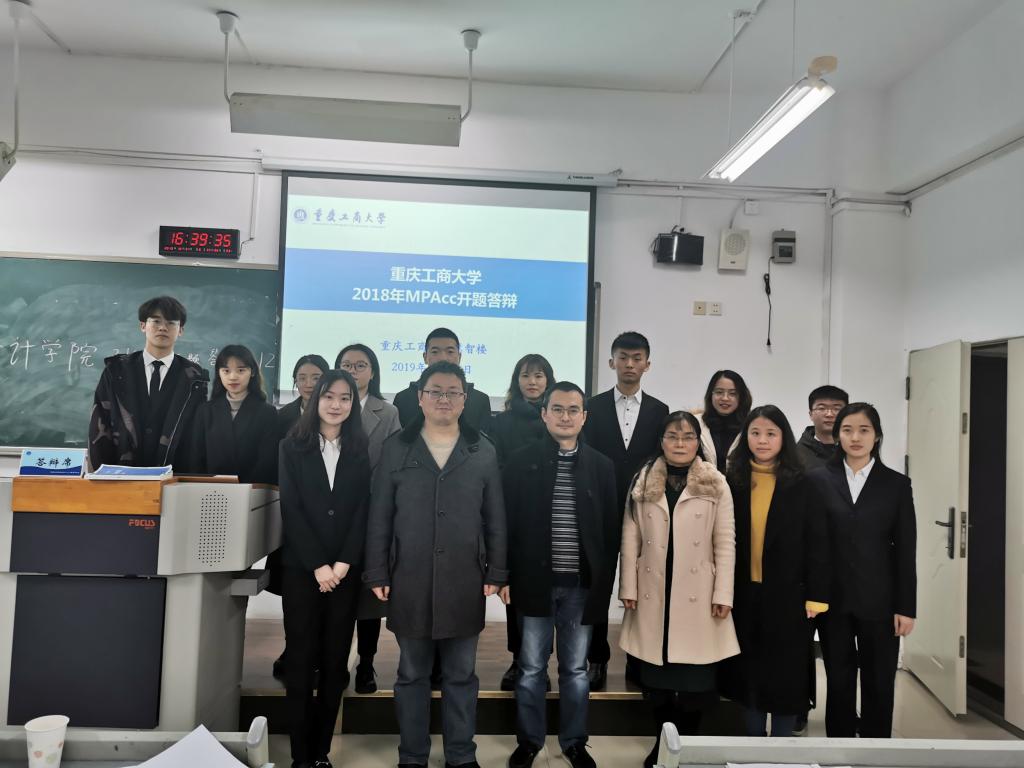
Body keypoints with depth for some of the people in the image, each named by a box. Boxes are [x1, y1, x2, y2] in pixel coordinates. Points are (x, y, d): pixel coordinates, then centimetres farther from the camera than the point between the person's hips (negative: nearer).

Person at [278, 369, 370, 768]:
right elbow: (291, 509, -4)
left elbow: (363, 511, 1)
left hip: (345, 571, 1)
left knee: (335, 662, 5)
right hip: (301, 568, -1)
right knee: (301, 660, 1)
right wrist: (318, 565, -12)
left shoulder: (361, 451, 7)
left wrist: (343, 563, -11)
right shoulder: (292, 447, 3)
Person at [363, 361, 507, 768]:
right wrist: (377, 574, -1)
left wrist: (496, 573, 2)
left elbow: (495, 519, 5)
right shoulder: (396, 448, 2)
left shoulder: (483, 452, 3)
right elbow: (379, 517, 2)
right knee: (412, 675, 11)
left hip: (465, 582, 0)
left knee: (461, 675, 11)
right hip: (409, 580, 0)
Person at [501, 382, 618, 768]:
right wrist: (505, 575, -7)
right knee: (531, 667, 9)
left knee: (576, 668, 13)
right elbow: (506, 521, -2)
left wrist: (605, 581, 0)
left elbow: (611, 528, 5)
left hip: (582, 584, 2)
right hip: (536, 580, -1)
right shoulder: (522, 460, -2)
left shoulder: (601, 465, 3)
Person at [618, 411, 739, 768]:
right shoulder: (643, 482, 5)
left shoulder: (716, 484, 0)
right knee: (656, 676, 7)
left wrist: (723, 594, -5)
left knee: (694, 678, 2)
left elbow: (725, 542, -1)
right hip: (653, 592, 2)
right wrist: (628, 587, 0)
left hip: (697, 594, -1)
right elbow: (630, 539, 4)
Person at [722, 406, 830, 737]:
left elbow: (817, 543, -4)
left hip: (787, 594, -2)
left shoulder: (802, 484, -4)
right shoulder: (731, 481, 1)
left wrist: (816, 596, -9)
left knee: (787, 675, 7)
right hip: (743, 595, 2)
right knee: (749, 673, 11)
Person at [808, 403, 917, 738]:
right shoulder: (818, 479, 0)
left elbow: (906, 551, 1)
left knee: (879, 685, 8)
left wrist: (906, 607, -3)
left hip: (879, 601, 0)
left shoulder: (897, 484, 2)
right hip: (833, 599, 0)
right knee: (839, 683, 10)